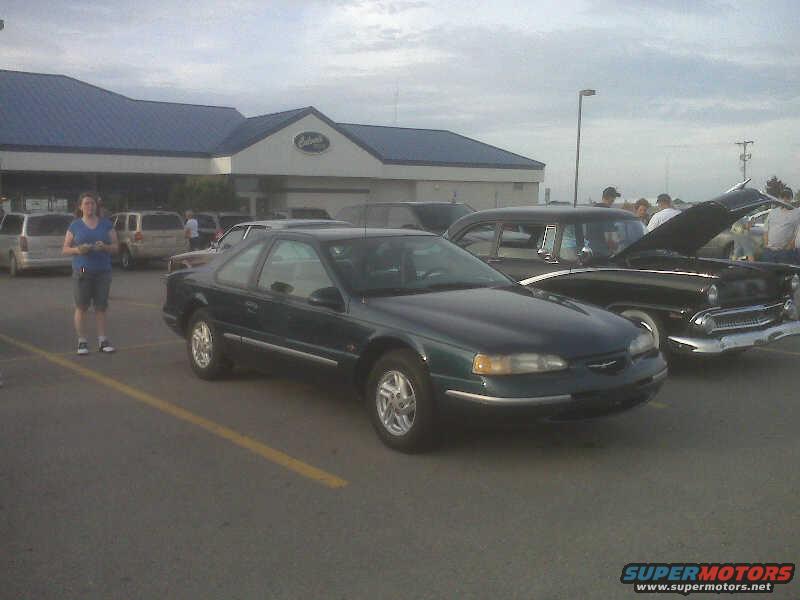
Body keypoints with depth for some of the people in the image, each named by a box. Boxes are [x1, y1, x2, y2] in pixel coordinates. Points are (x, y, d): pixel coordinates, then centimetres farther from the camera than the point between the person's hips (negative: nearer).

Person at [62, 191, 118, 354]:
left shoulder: (106, 224, 10)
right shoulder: (75, 226, 7)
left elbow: (115, 247, 7)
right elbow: (65, 249, 6)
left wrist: (105, 247, -15)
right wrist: (77, 250, -14)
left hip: (103, 272, 1)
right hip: (81, 272, -1)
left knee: (101, 307, 2)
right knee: (81, 307, -1)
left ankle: (102, 340, 8)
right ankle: (82, 342, 4)